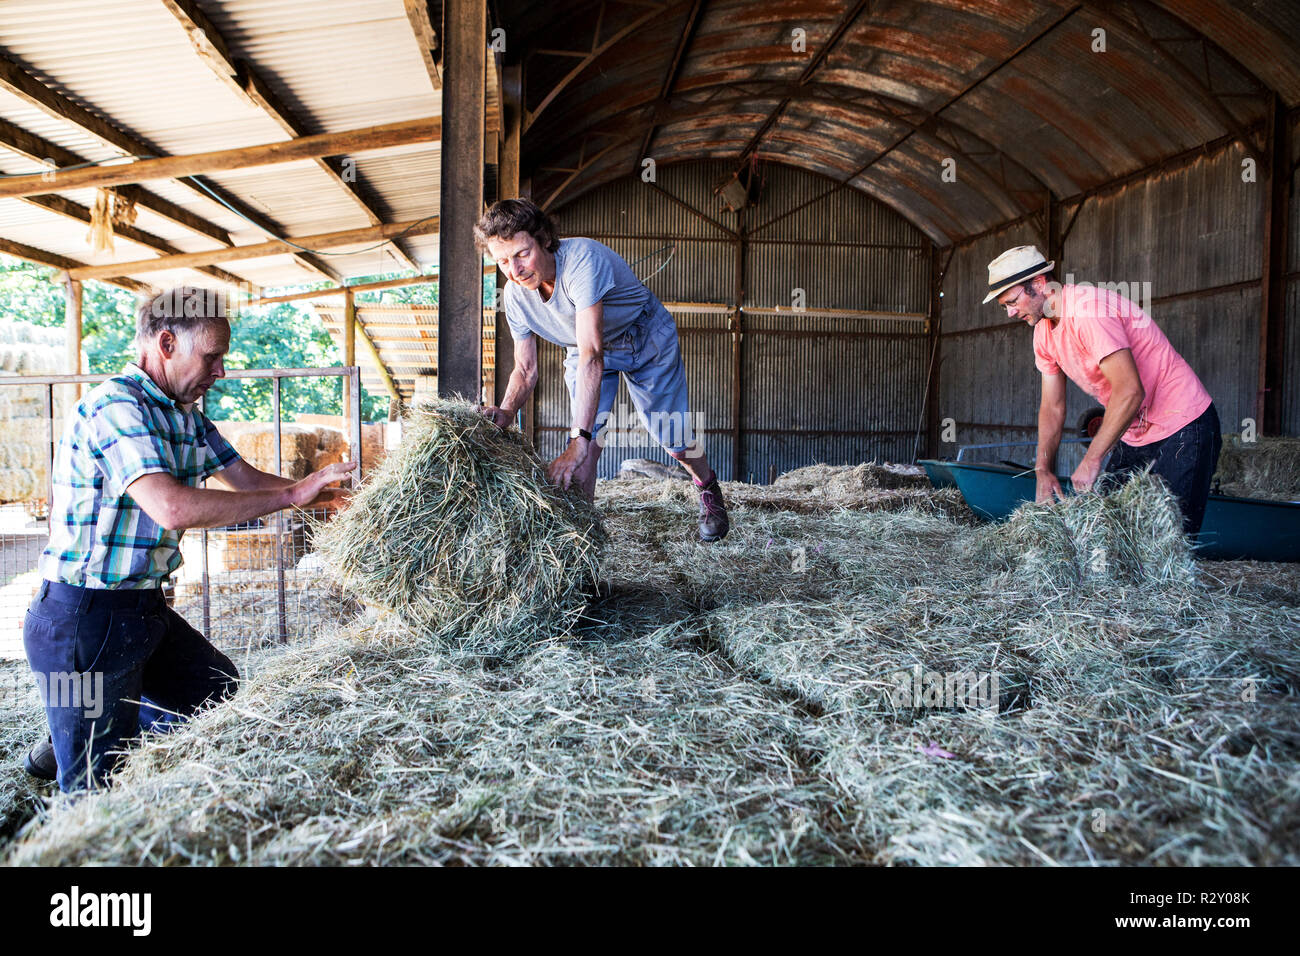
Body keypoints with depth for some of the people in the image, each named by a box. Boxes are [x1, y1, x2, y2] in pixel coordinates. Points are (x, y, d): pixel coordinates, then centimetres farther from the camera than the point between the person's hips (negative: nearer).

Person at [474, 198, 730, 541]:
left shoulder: (582, 259, -41)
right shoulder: (516, 295, -20)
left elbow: (591, 356, -49)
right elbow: (525, 369, -12)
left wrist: (577, 441, -55)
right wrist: (506, 412, -35)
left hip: (647, 341, -4)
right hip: (585, 350, 4)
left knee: (672, 436, 4)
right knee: (587, 441, -15)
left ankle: (708, 487, 36)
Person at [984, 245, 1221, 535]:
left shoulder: (1088, 309, -24)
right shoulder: (1044, 331, 5)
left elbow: (1130, 391, -31)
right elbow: (1052, 406, 7)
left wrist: (1091, 460, -29)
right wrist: (1043, 470, -2)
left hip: (1184, 427, -9)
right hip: (1134, 434, 9)